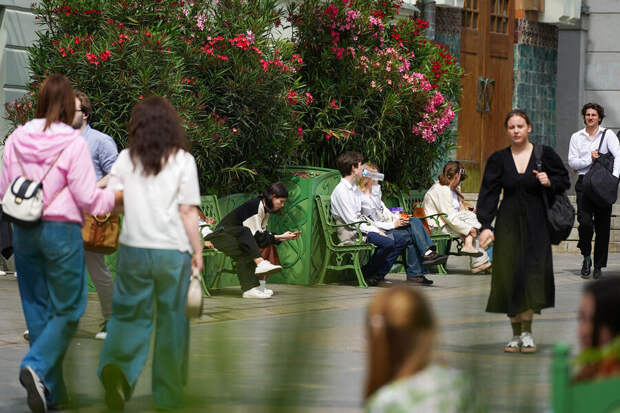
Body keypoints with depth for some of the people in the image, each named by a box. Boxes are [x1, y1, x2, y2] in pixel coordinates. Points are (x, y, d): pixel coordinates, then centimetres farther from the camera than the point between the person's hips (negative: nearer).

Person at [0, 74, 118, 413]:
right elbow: (89, 198, -10)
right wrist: (119, 195, 7)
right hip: (61, 230, -5)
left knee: (38, 309, 12)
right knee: (68, 310, 5)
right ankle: (36, 367, -19)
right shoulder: (72, 142, -12)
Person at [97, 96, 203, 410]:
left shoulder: (126, 159, 1)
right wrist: (198, 250, 2)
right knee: (172, 321, 9)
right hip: (172, 251, -2)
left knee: (129, 314, 10)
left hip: (132, 249, 2)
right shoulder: (182, 161, -5)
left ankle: (117, 366, -18)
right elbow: (188, 211, -6)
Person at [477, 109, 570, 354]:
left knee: (532, 274, -9)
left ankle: (527, 332, -2)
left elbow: (564, 181, 10)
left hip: (536, 223, -1)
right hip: (508, 224, 1)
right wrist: (485, 226, -11)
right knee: (509, 276, 0)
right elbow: (488, 194, -1)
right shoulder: (498, 159, 3)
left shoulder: (544, 155, 1)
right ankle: (516, 333, 8)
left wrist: (549, 182, -12)